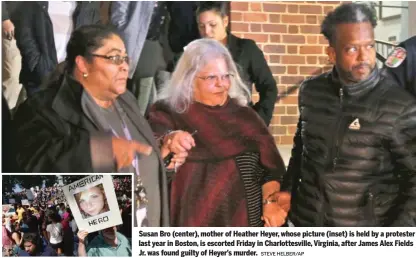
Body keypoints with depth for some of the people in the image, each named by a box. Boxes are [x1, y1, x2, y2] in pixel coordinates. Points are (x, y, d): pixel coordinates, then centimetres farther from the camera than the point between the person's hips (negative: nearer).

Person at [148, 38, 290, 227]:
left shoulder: (244, 115, 9)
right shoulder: (168, 114, 1)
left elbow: (269, 167, 6)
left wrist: (270, 201, -10)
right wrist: (167, 143, -36)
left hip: (246, 222, 3)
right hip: (193, 225, -2)